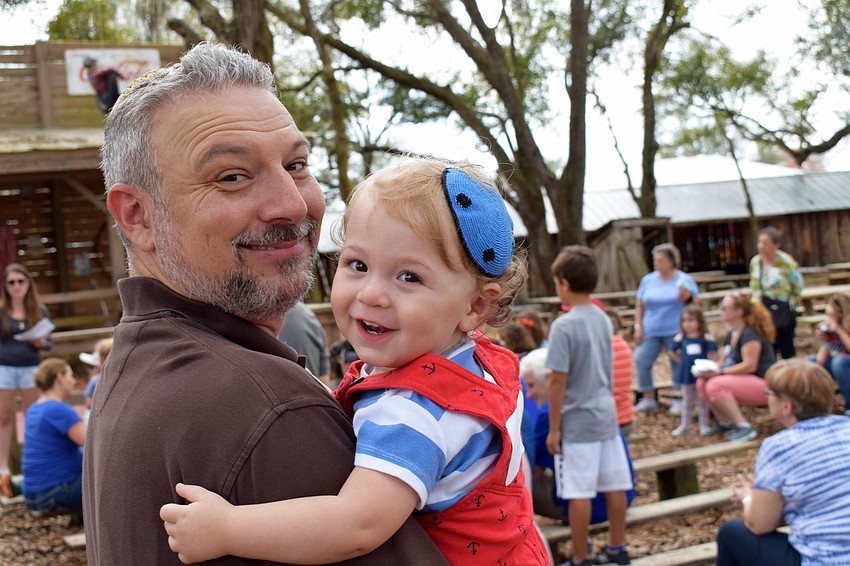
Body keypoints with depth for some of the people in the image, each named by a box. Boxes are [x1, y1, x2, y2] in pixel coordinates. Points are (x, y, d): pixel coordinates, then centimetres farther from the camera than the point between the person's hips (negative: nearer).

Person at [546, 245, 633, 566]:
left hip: (577, 422, -7)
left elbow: (558, 381, -16)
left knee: (579, 494, 1)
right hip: (606, 415, 7)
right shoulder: (603, 319, 5)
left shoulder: (563, 326, -16)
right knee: (614, 486, 13)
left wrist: (553, 428, -10)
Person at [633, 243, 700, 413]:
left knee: (678, 364, -2)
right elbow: (639, 305, 10)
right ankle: (648, 399, 3)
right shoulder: (648, 280, 10)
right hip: (651, 332, 3)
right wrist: (638, 327, 1)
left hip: (675, 332, -2)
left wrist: (687, 296, -19)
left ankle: (680, 400, 10)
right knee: (641, 361, -7)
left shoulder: (684, 280, 3)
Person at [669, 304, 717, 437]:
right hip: (686, 374, 2)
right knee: (687, 400, 11)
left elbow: (713, 354, -6)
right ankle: (685, 426, 18)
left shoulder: (706, 338, -9)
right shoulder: (680, 338, -2)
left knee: (702, 400, 6)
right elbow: (673, 351, 12)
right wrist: (681, 361, 3)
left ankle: (704, 425, 14)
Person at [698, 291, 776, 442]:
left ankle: (745, 428, -21)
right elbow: (723, 363, 14)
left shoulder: (750, 334, -16)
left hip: (764, 384, -9)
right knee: (702, 383, -5)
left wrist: (719, 372, -22)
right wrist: (708, 369, -8)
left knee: (716, 385, -27)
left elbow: (749, 366, -23)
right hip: (744, 382, 9)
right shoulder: (731, 335, 13)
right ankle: (725, 423, 4)